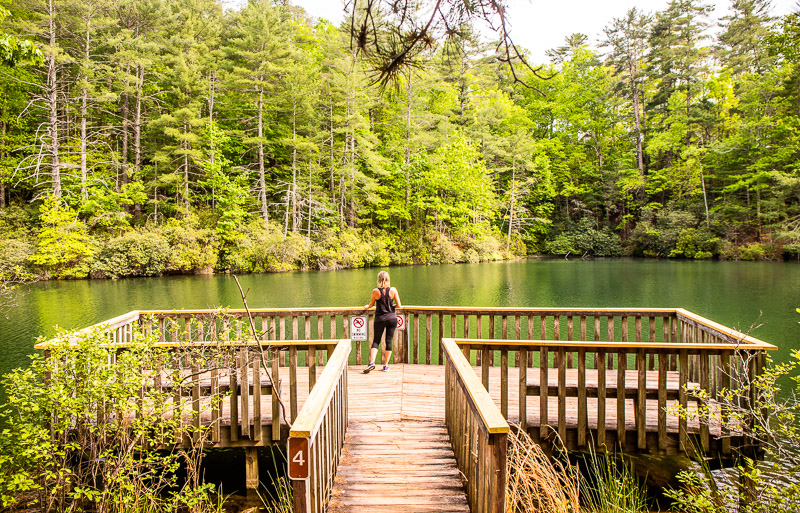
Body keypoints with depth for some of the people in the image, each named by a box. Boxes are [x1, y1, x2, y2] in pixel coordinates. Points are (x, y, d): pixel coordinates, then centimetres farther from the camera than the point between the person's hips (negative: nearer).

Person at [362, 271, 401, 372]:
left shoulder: (375, 291, -8)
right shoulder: (393, 290, -6)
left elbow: (371, 305, 5)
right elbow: (399, 305, -4)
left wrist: (366, 307, 27)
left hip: (380, 319, -1)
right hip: (392, 318, 1)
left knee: (376, 341, 8)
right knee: (389, 341, 9)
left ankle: (372, 362, -8)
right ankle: (386, 365, 12)